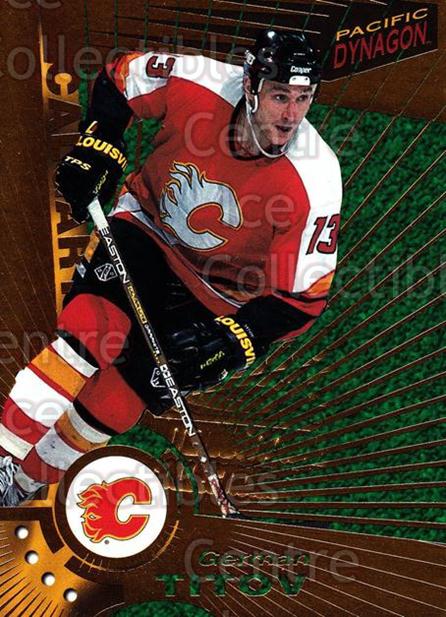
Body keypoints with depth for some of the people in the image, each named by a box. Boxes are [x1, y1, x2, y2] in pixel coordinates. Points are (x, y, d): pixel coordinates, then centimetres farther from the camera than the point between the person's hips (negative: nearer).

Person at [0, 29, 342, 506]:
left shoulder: (314, 183, -26)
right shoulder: (200, 83, -22)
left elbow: (304, 295, -20)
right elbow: (120, 76, -1)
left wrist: (233, 341, -31)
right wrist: (96, 147, -15)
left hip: (219, 296, -1)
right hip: (149, 227, 2)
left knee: (122, 396, -9)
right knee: (93, 324, -26)